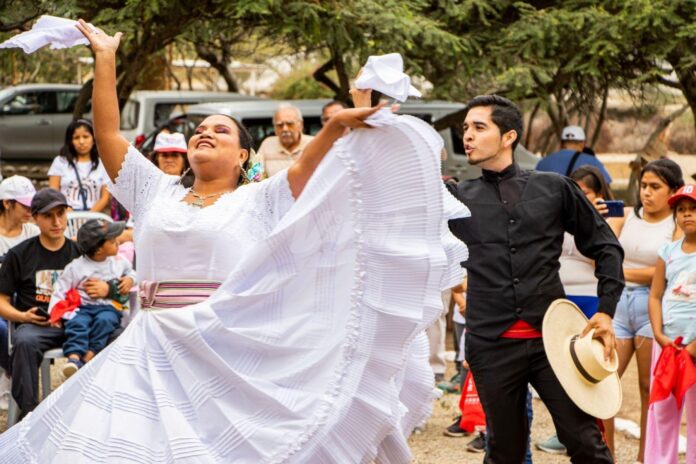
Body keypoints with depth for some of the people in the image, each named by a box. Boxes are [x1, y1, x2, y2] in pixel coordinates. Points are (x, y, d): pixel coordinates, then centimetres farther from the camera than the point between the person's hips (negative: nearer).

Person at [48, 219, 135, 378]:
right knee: (77, 323, -33)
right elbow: (60, 290, 2)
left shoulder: (119, 262, 11)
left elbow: (131, 271, 32)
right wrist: (55, 313, -9)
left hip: (108, 307, 2)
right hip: (82, 307, -2)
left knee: (104, 320, -33)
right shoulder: (76, 267, -1)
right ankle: (74, 356, -48)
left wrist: (130, 280, 7)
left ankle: (91, 353, -36)